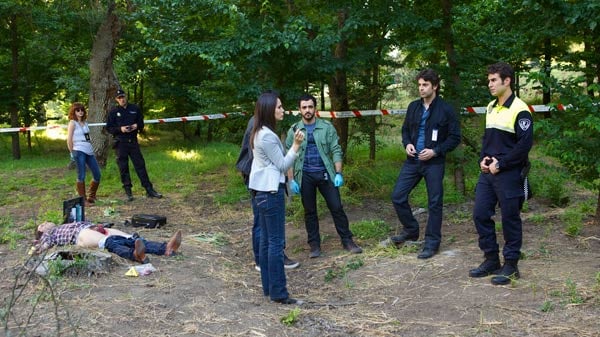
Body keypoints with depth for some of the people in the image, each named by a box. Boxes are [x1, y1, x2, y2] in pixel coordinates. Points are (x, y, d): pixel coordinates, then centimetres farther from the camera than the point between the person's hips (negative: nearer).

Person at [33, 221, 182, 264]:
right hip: (82, 234, -6)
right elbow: (46, 243, 8)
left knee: (131, 239, -20)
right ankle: (134, 254, -70)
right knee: (110, 243, -39)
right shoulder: (49, 234, 26)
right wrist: (39, 248, -11)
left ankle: (166, 248, -43)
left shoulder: (66, 226, 42)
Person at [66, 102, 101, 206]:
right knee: (81, 176, -4)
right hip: (79, 151, -7)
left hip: (89, 151, 7)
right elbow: (69, 140, -6)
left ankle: (91, 197, 22)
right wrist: (72, 153, -5)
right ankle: (83, 200, 4)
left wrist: (91, 148, 10)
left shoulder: (85, 122, 17)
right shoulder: (72, 123, -2)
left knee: (97, 175, 7)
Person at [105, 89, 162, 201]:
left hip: (133, 141, 1)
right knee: (123, 168, 1)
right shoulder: (113, 112, 2)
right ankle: (128, 192, 9)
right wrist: (120, 129, -14)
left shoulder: (135, 108, 8)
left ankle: (149, 190, 3)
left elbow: (141, 123, 16)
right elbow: (109, 128, 2)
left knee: (140, 165, 1)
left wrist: (137, 126, -7)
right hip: (121, 142, -1)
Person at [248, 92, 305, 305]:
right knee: (276, 242, -7)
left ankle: (268, 287, 17)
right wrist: (296, 145, -19)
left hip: (263, 190, 10)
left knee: (266, 240, 12)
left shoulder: (259, 133, 13)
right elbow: (283, 165, -14)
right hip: (271, 191, -10)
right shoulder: (267, 136, -18)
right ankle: (278, 293, -4)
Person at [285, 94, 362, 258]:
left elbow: (336, 151, -1)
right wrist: (291, 180, -4)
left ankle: (347, 241, 13)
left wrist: (338, 173, -10)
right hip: (305, 176, 0)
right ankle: (314, 245, 19)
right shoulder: (294, 130, 2)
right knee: (310, 212, 9)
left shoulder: (327, 127, 0)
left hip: (325, 174, 0)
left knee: (337, 208, 2)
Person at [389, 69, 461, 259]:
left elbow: (455, 138, -5)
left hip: (434, 163, -5)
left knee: (434, 203, 2)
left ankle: (432, 243, 13)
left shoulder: (446, 110, -7)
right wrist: (407, 144, -2)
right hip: (412, 161, 5)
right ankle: (411, 230, 23)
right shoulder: (413, 107, 7)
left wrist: (435, 151, -16)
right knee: (397, 196, 1)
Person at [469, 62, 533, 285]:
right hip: (487, 172, 8)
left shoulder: (519, 110, -12)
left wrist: (500, 164, -15)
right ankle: (491, 261, 21)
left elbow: (524, 144, -16)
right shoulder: (491, 107, 13)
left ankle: (510, 266, 14)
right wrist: (483, 159, 4)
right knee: (480, 214, 8)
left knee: (510, 219, 2)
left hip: (509, 174, -8)